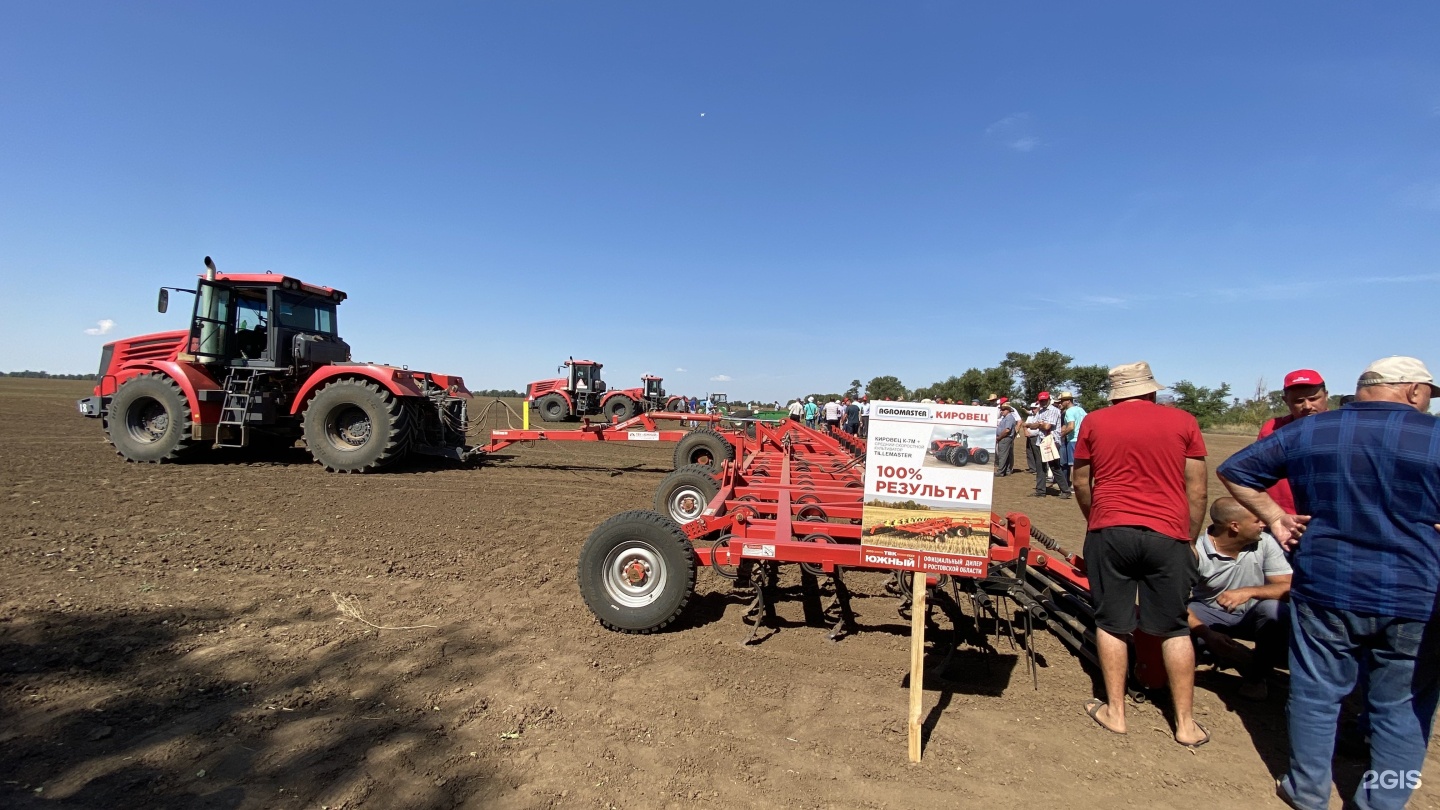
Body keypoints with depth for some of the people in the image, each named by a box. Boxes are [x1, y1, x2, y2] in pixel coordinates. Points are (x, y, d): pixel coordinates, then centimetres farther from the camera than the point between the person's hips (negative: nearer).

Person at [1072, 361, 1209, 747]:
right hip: (1167, 535, 1)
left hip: (1109, 531, 0)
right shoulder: (1183, 422, 5)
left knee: (1112, 624, 10)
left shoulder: (1094, 422, 5)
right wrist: (1189, 538, 15)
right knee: (1175, 629, 12)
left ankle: (1114, 712, 17)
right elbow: (1196, 489, 5)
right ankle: (1186, 723, 19)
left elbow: (1081, 483, 10)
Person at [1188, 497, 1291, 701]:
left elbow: (1289, 587, -16)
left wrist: (1249, 592, -34)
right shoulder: (1196, 551, -21)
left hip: (1252, 615, 2)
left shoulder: (1265, 543, -13)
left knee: (1275, 610, -31)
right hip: (1209, 614, -2)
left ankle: (1257, 676, -4)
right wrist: (1207, 634, -34)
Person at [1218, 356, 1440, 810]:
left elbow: (1234, 471, 3)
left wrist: (1274, 517, 4)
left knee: (1316, 694, 13)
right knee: (1403, 706, 15)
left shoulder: (1308, 431, -1)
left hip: (1325, 590, 1)